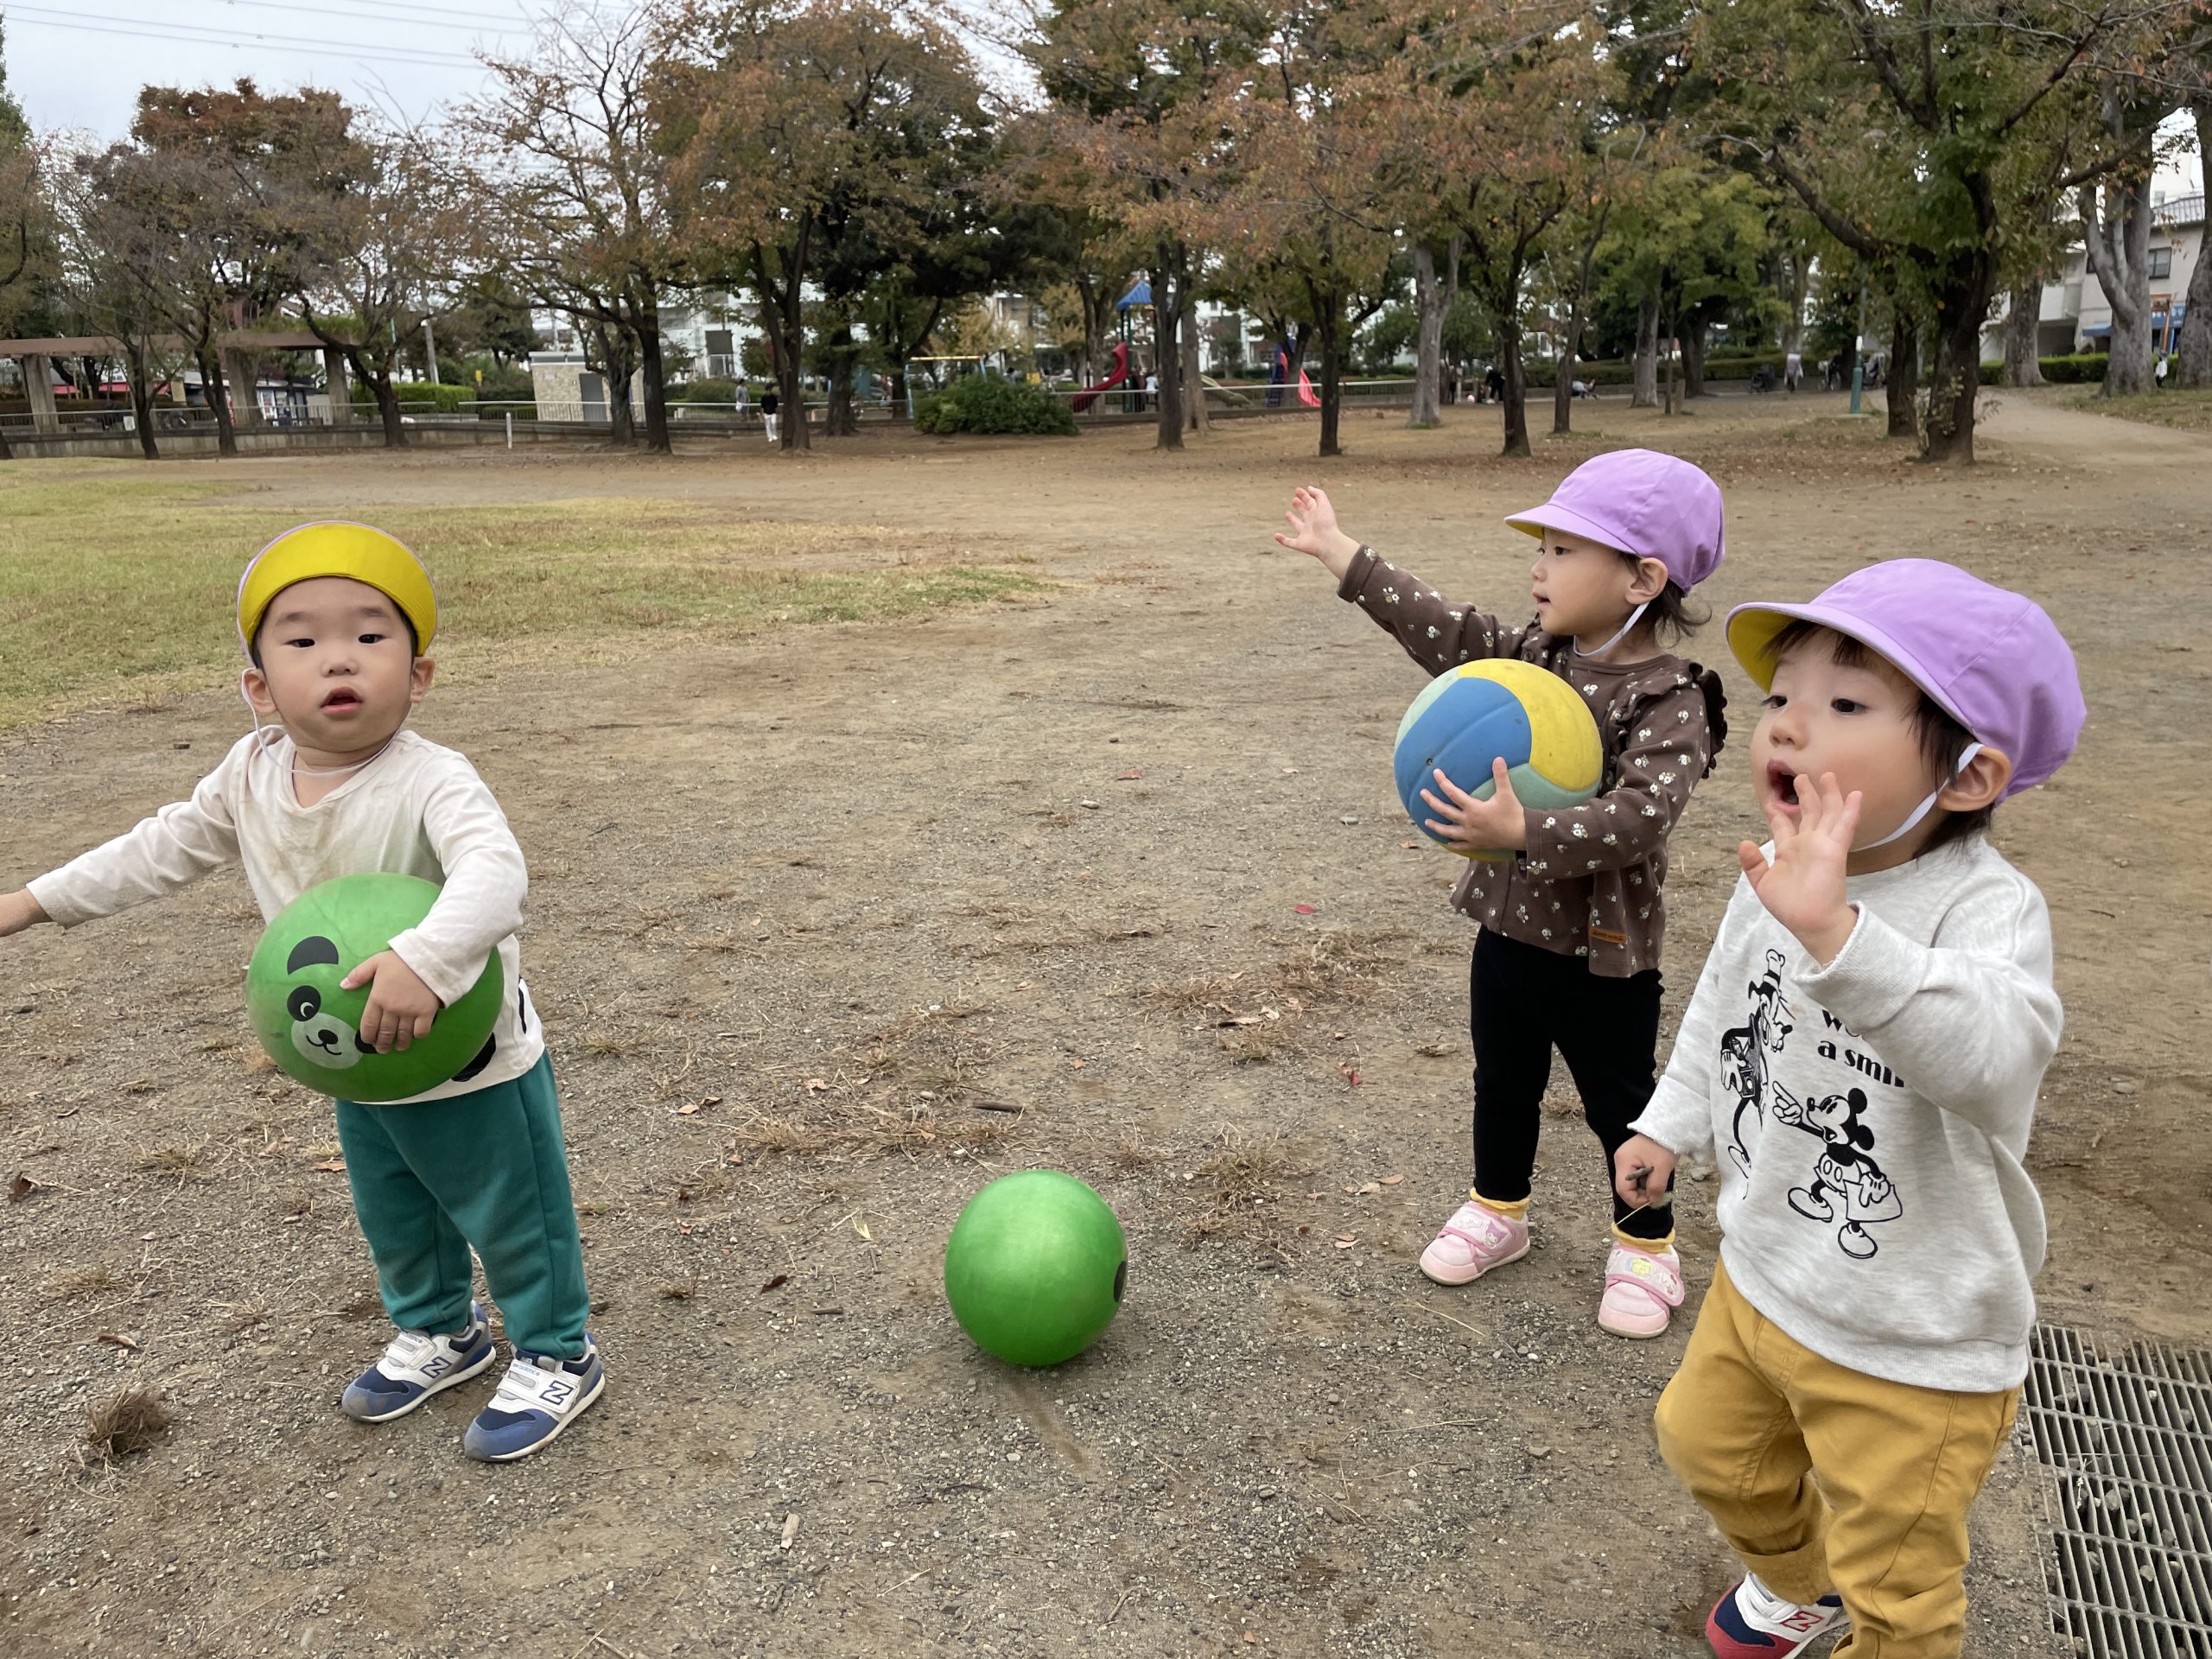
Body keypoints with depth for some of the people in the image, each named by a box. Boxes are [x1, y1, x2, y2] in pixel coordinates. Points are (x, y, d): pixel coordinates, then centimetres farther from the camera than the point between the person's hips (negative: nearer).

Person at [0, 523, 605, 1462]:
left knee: (513, 1219, 10)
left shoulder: (430, 780, -30)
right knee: (393, 1224, 26)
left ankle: (555, 1357, 33)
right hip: (359, 1070, 7)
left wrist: (422, 961, -62)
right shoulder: (252, 775, -7)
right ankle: (438, 1333, 52)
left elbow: (495, 871, -47)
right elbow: (166, 848, 10)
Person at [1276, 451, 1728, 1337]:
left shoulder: (1670, 703, -21)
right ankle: (1497, 1209, 43)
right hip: (1508, 927, 6)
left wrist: (1524, 831, -43)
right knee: (1503, 1087, 22)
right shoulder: (1534, 655, 0)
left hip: (1602, 952, -6)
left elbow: (1638, 815, -33)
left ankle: (1645, 1245, 34)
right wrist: (1341, 555, 1)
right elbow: (1444, 628, 2)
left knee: (1620, 1105, 12)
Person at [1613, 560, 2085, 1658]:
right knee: (1708, 1443, 30)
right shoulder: (1771, 880, -8)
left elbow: (1991, 1050, -49)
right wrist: (1674, 1122, 13)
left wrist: (1838, 933, -61)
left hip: (1914, 1344, -7)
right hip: (1760, 1278, 7)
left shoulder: (1985, 906, -29)